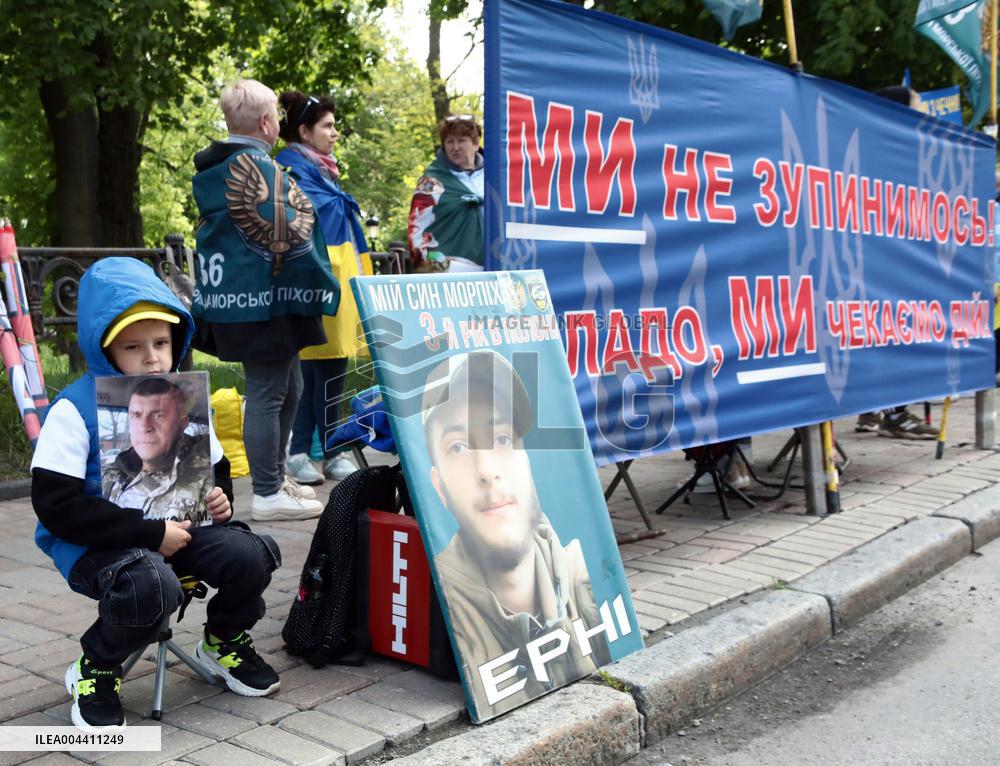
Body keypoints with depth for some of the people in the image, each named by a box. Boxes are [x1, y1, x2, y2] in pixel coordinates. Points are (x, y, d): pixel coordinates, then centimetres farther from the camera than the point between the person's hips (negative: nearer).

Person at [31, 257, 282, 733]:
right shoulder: (75, 409, -14)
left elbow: (215, 469, 18)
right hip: (96, 544, -5)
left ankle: (224, 641, 15)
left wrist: (220, 501, -7)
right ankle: (95, 670, -3)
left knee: (251, 556, -18)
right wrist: (151, 533, -23)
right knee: (151, 587, -36)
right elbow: (56, 506, -20)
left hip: (174, 528, 6)